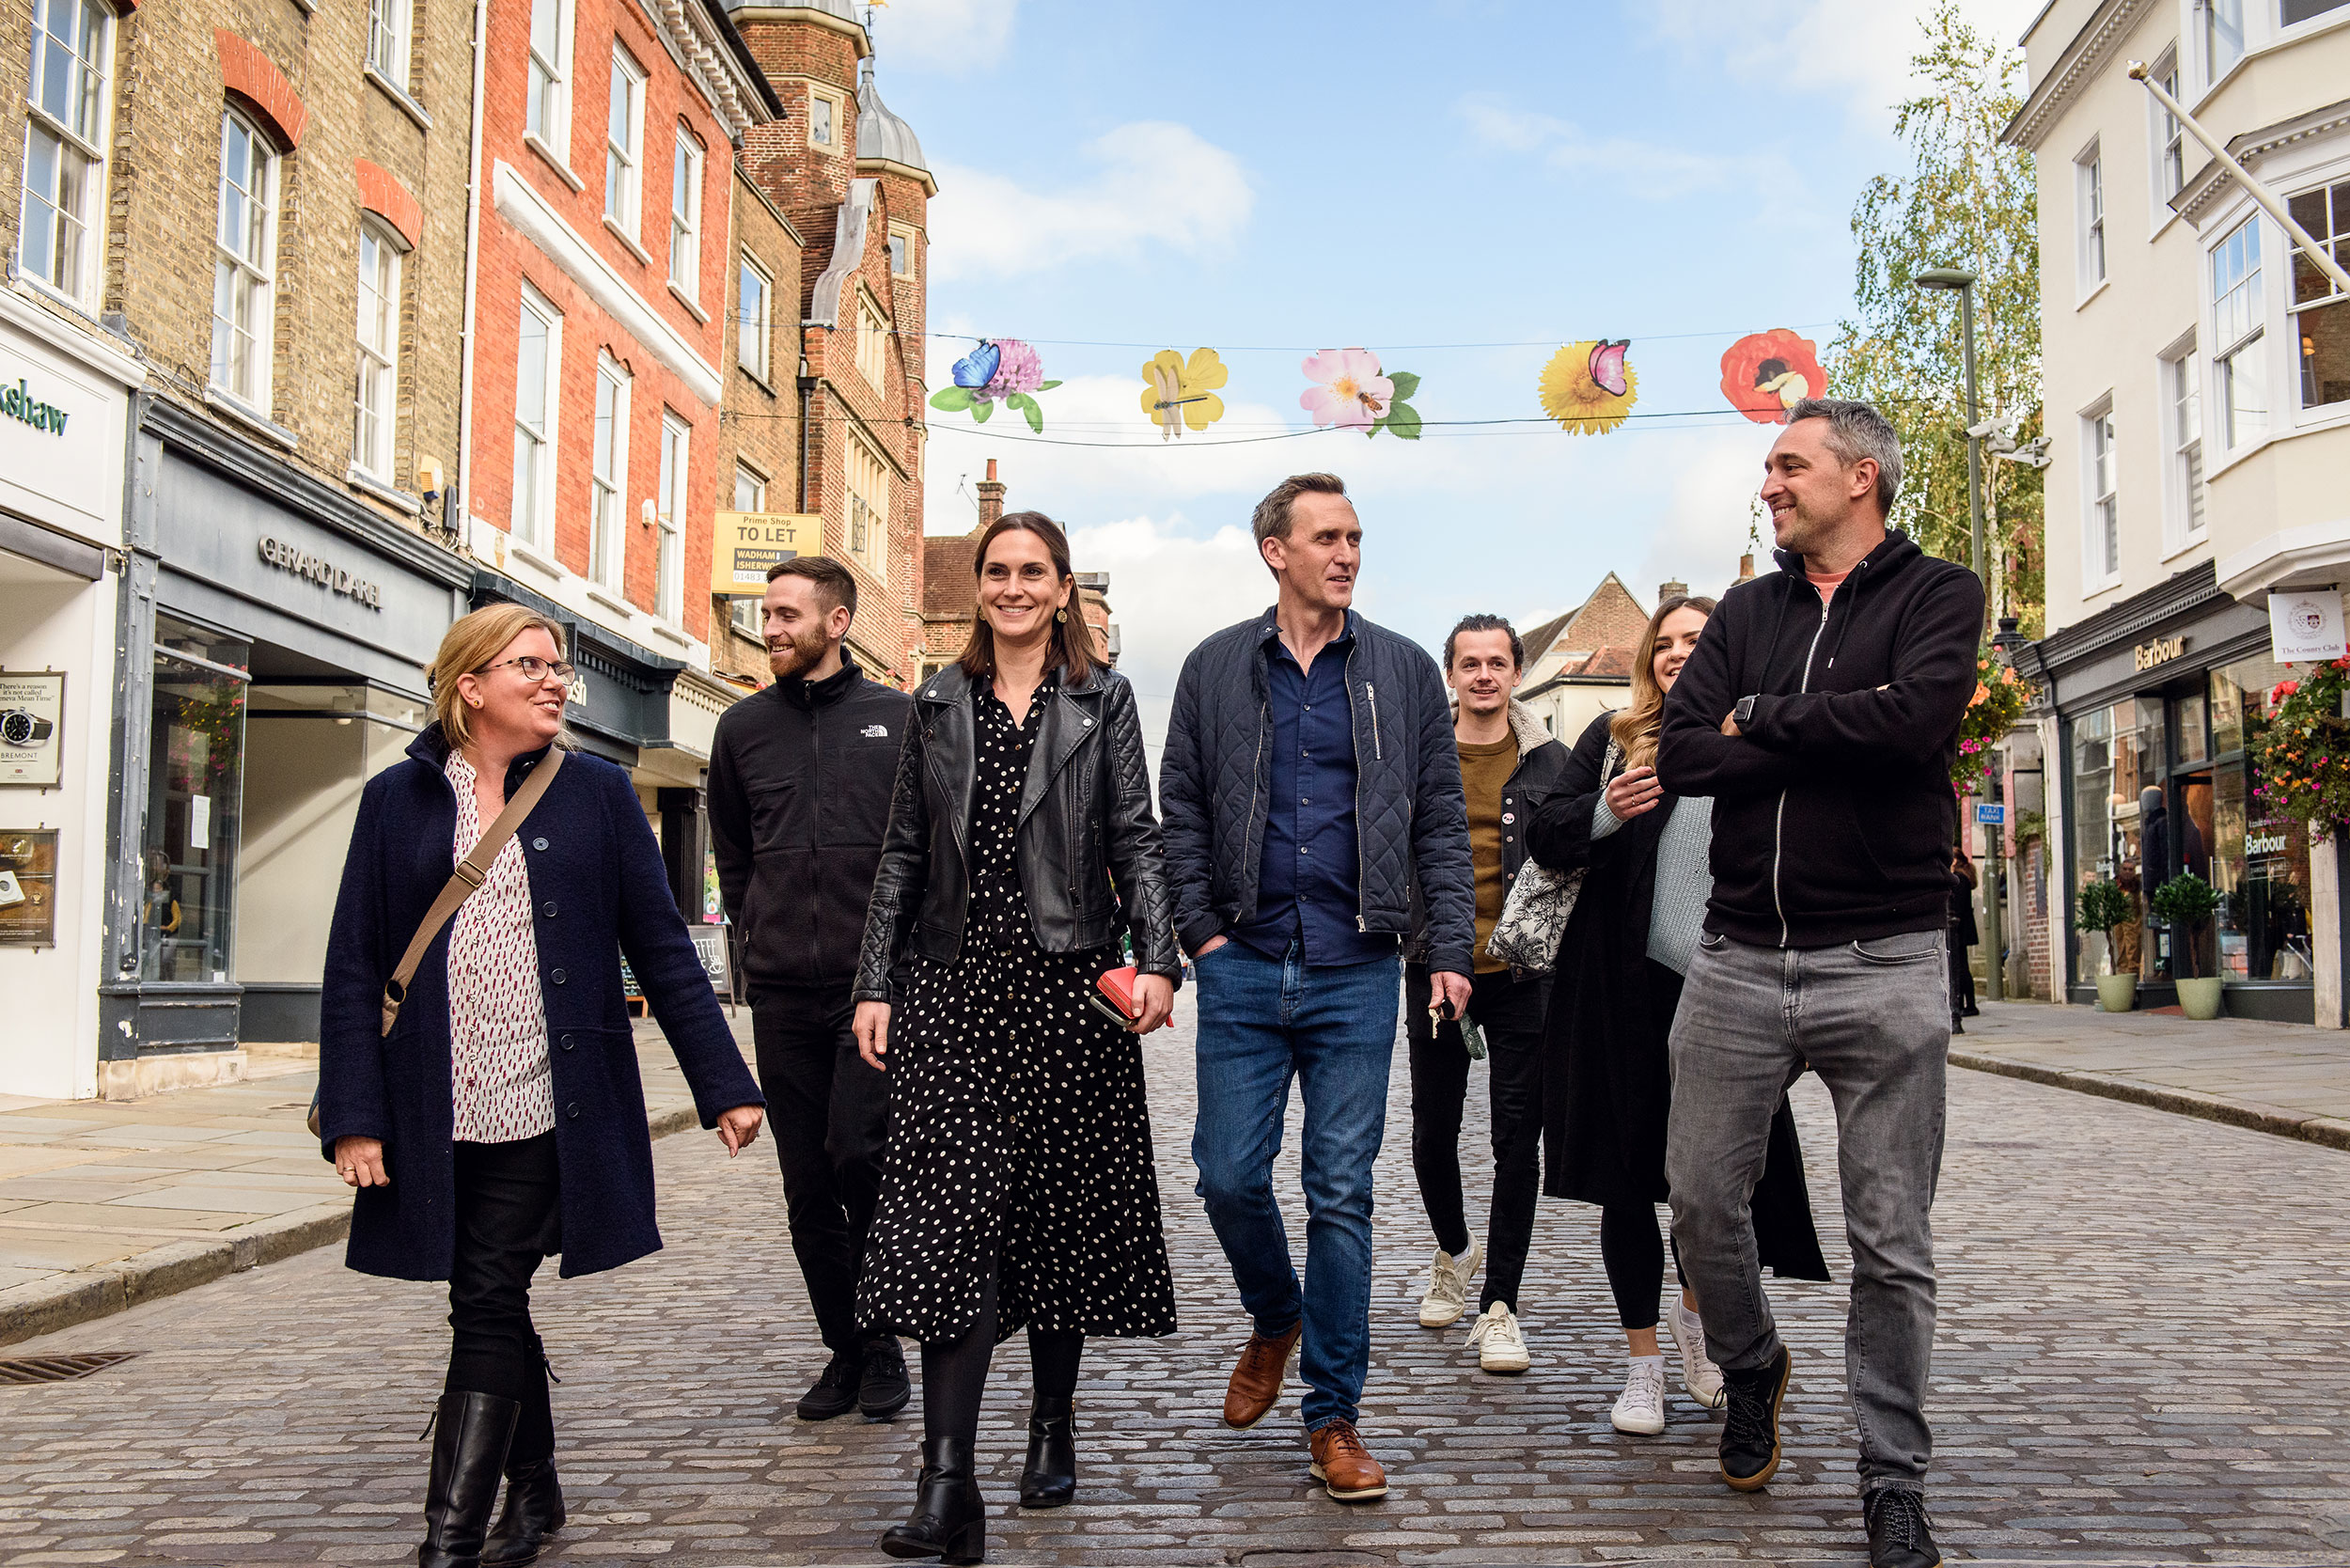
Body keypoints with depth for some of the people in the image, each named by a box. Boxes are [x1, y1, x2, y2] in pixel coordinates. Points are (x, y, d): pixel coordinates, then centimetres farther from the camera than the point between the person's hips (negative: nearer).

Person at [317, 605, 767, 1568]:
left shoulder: (597, 793, 5)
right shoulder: (399, 799, 6)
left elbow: (661, 948, 5)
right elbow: (354, 965, 4)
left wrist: (724, 1085, 2)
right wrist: (354, 1115, -4)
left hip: (547, 1107, -2)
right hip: (435, 1116, 2)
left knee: (487, 1308, -6)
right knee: (494, 1309, 12)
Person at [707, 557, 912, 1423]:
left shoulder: (898, 719, 3)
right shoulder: (743, 727, 12)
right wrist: (761, 933, 13)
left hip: (877, 982, -3)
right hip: (783, 992, 4)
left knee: (859, 1154, -14)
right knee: (808, 1185, 6)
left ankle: (883, 1342, 6)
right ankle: (845, 1350, 20)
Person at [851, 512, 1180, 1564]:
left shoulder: (1102, 701, 7)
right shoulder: (937, 704, 12)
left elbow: (1136, 842, 2)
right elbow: (902, 854, 11)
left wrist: (1156, 962, -11)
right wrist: (877, 984, 5)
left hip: (1069, 984, 0)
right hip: (954, 985, 1)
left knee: (1060, 1207, 8)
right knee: (952, 1214, -9)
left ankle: (1053, 1424, 26)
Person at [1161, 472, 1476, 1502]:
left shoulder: (1404, 672, 7)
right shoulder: (1215, 669, 7)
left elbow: (1442, 824, 7)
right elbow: (1181, 812, 9)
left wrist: (1450, 947, -1)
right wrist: (1199, 928, -1)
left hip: (1357, 975, 0)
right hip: (1244, 968, 1)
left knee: (1342, 1193, 2)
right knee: (1229, 1173, 2)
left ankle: (1333, 1417, 13)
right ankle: (1275, 1321, 34)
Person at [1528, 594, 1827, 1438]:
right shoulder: (1615, 736, 6)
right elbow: (1545, 835, 1)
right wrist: (1603, 813, -19)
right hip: (1625, 989, 0)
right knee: (1629, 1176, 5)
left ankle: (1696, 1313, 31)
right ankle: (1643, 1362, 18)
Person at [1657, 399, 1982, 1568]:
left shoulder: (1938, 595, 2)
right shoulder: (1745, 612, 13)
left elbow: (1913, 719, -19)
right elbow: (1679, 758, -1)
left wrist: (1760, 720, -7)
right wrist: (1833, 737, -10)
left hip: (1883, 965, -3)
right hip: (1738, 959, 4)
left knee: (1891, 1243, 3)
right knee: (1700, 1197, 8)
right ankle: (1751, 1370, 37)